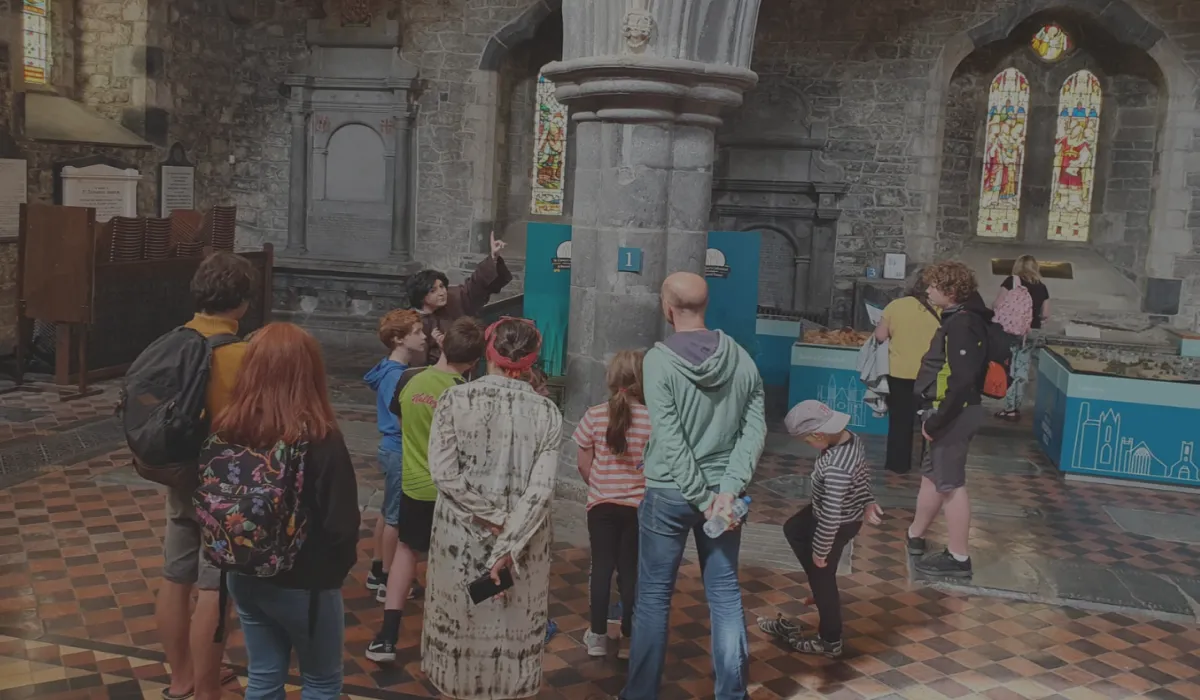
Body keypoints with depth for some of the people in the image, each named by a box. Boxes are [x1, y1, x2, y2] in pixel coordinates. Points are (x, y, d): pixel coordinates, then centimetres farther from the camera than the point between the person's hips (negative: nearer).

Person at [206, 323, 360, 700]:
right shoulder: (319, 440, -23)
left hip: (243, 576, 5)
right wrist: (339, 566, -1)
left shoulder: (225, 431, -6)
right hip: (304, 584, -5)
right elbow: (341, 525, -21)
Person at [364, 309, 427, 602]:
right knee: (395, 516, 1)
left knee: (388, 512, 18)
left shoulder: (393, 370, 7)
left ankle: (377, 571, 30)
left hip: (393, 449, 9)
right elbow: (404, 420, -24)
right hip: (399, 452, -9)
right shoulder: (397, 375, -22)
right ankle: (387, 581, 12)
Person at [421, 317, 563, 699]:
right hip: (523, 540, 0)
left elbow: (444, 472, -14)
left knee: (461, 623, 16)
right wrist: (508, 547, -16)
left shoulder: (455, 399, -8)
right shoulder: (547, 412, -7)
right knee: (513, 628, 14)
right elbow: (542, 489, -15)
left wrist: (493, 518, -10)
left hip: (462, 537, 0)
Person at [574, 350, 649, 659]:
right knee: (631, 570, 10)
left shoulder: (595, 416, -8)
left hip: (601, 505, 1)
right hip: (639, 505, -1)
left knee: (602, 567, 12)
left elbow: (584, 465, -1)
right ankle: (628, 638, 19)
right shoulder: (652, 419, -12)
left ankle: (598, 636, 21)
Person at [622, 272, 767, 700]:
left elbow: (670, 441, -17)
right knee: (725, 594, 12)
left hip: (667, 492, -3)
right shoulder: (741, 358, 0)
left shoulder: (658, 359, -12)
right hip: (721, 490, 4)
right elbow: (755, 428, -5)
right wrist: (728, 489, -10)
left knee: (654, 595, 9)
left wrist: (703, 498, -13)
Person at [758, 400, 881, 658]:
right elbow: (863, 472, 7)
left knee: (822, 579, 12)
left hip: (836, 526, -9)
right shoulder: (852, 438, -12)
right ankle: (822, 590, 39)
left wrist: (820, 549, -19)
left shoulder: (836, 468, -40)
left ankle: (830, 641, 33)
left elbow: (831, 516, -33)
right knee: (792, 530, 29)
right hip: (845, 514, 9)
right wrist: (867, 502, 20)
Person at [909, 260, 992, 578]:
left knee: (950, 483, -2)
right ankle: (914, 536, 34)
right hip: (948, 413, 10)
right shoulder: (958, 319, 11)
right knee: (931, 475, 20)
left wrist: (936, 420, -21)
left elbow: (961, 381, -26)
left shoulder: (963, 325, -20)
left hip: (953, 415, -10)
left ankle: (958, 557, 8)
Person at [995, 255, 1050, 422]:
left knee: (1009, 369, 3)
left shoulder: (1011, 281, -3)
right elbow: (1046, 315, 9)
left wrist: (992, 309, 11)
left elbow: (998, 305, -10)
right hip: (1031, 333, 4)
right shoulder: (1042, 287, 8)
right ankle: (1016, 408, 14)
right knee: (1022, 370, 9)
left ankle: (1009, 409, 2)